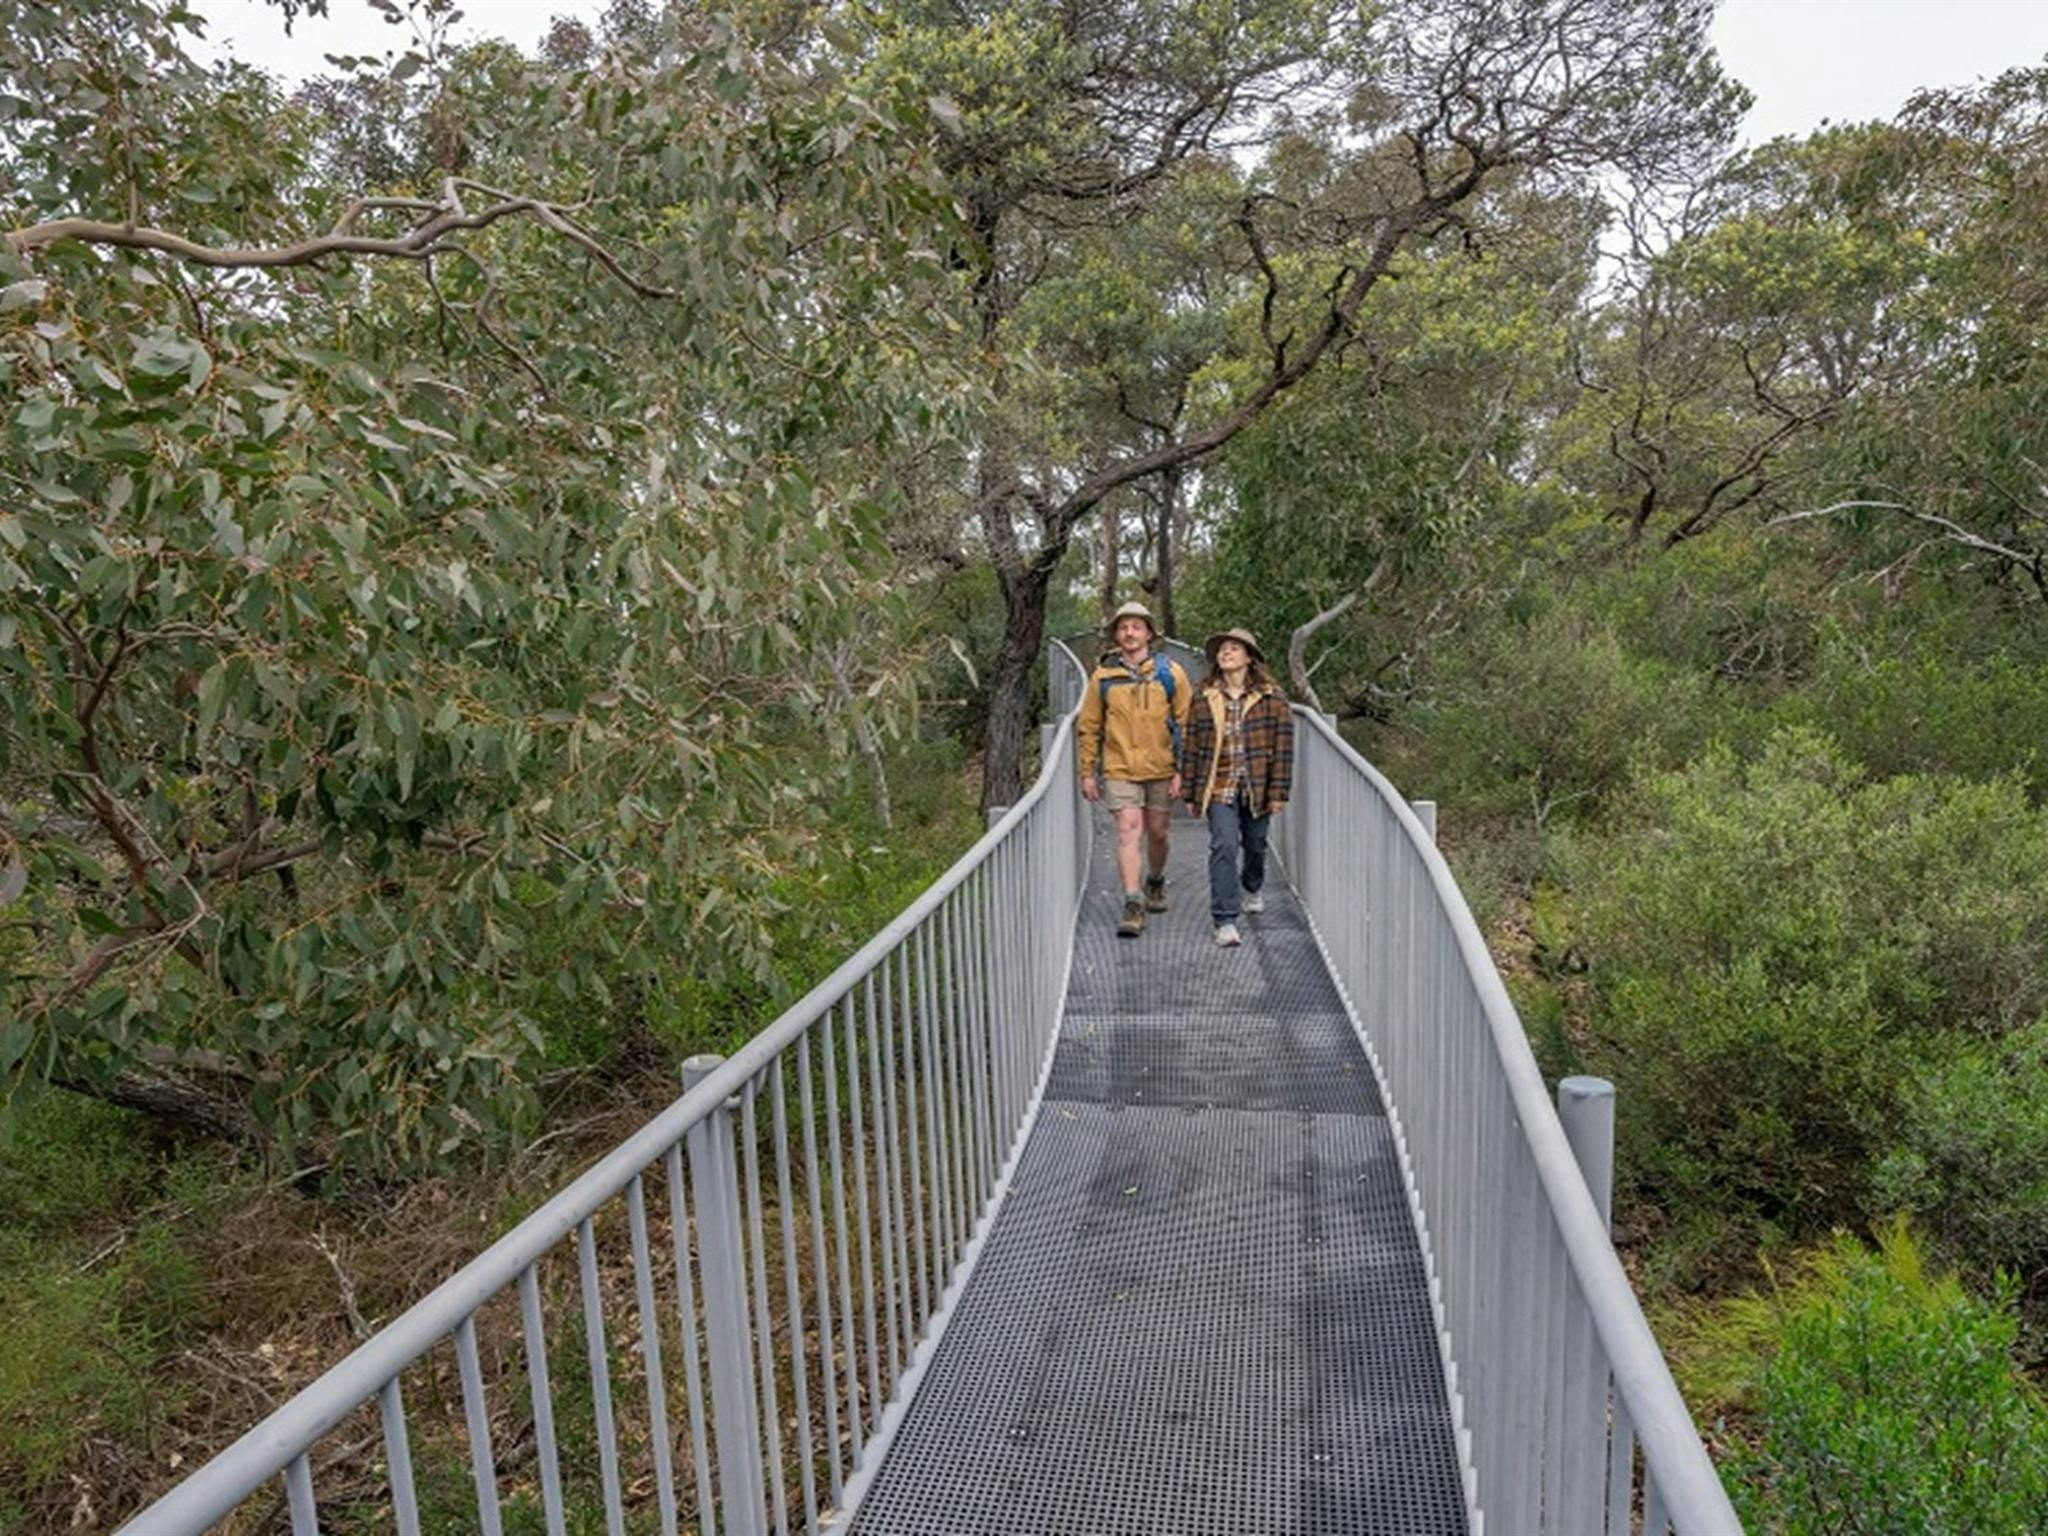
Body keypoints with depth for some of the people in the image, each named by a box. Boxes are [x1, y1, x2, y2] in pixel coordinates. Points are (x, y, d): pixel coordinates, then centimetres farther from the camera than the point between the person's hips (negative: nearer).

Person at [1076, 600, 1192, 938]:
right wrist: (1087, 772, 5)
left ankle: (1155, 882, 39)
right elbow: (1089, 727, 7)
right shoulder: (1103, 676, 1)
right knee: (1128, 831, -12)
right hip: (1120, 770, -1)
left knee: (1157, 833, 13)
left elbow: (1187, 722, 2)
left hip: (1161, 770, 1)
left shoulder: (1170, 672, 1)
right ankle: (1133, 904, -12)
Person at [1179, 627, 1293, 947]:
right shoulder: (1205, 699, 2)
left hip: (1256, 788, 0)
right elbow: (1191, 747, 5)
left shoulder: (1271, 697, -3)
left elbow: (1283, 745, -3)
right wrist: (1190, 793, 4)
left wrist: (1278, 792, -7)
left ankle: (1253, 889, 49)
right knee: (1223, 846, -13)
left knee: (1255, 845, 16)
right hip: (1219, 788, 0)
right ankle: (1225, 921, -11)